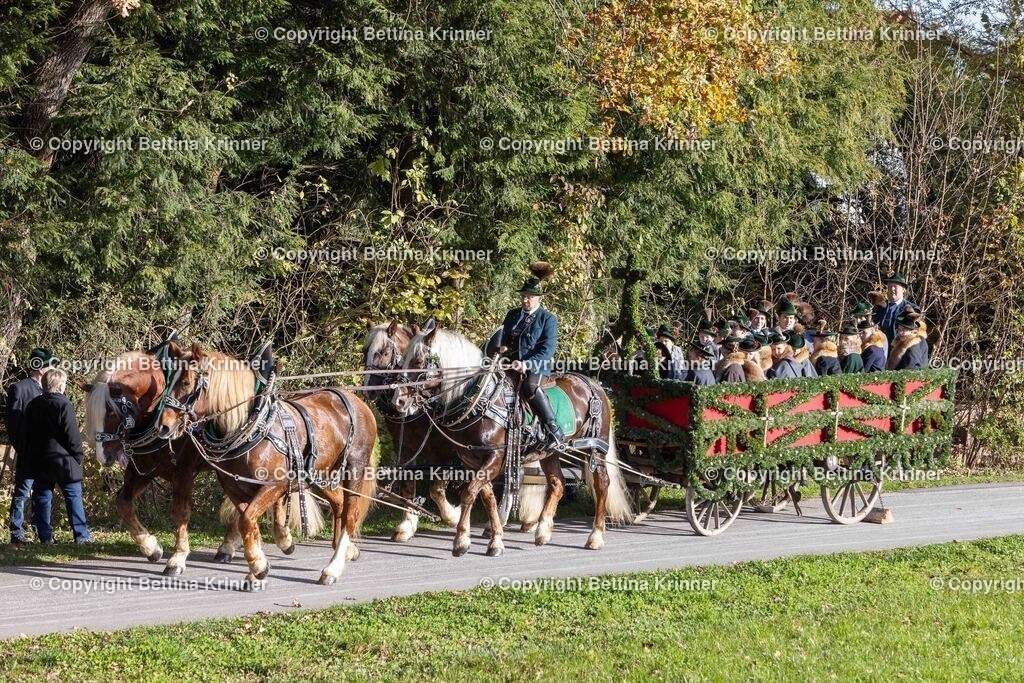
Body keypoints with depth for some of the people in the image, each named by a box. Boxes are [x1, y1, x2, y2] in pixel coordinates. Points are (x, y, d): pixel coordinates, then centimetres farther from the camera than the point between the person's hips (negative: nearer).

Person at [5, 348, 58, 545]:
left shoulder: (46, 390, 13)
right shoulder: (19, 388, -7)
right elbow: (12, 421, -9)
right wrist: (19, 447, -12)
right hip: (27, 454, -7)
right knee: (22, 493, -2)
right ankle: (17, 534, 2)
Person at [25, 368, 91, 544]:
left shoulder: (33, 405, 9)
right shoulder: (63, 404, -12)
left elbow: (27, 434, 14)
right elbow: (72, 435, -14)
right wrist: (79, 456, -3)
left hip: (39, 460, 6)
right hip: (63, 458, -6)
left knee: (42, 496, 9)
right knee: (73, 496, 0)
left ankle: (45, 536, 6)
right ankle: (81, 536, -1)